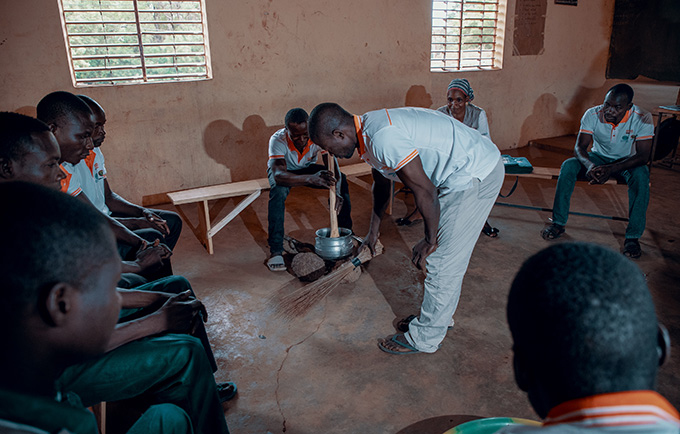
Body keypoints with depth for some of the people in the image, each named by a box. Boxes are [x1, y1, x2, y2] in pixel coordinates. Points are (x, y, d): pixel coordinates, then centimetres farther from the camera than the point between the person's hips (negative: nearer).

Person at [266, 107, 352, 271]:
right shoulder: (278, 140, -36)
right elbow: (278, 175, -50)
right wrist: (311, 179, -67)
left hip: (307, 168, 3)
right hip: (283, 171, -2)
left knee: (341, 179, -22)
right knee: (278, 190, -37)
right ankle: (275, 250, -31)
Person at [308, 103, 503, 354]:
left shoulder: (384, 137, -28)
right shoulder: (368, 131, 6)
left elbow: (425, 192, -24)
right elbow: (381, 183, 21)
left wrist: (430, 241, -9)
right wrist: (373, 231, 31)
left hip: (475, 174, -10)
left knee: (443, 259, -1)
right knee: (448, 255, 20)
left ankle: (424, 338, 15)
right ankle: (439, 315, 38)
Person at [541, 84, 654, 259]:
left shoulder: (642, 118, -23)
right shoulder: (592, 115, -19)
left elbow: (643, 156, -25)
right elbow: (579, 147, -19)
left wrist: (611, 169, -41)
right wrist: (590, 165, -42)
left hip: (628, 161, -1)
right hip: (599, 157, 2)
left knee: (641, 176, -35)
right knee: (568, 166, -26)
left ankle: (633, 236, -27)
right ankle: (558, 223, -19)